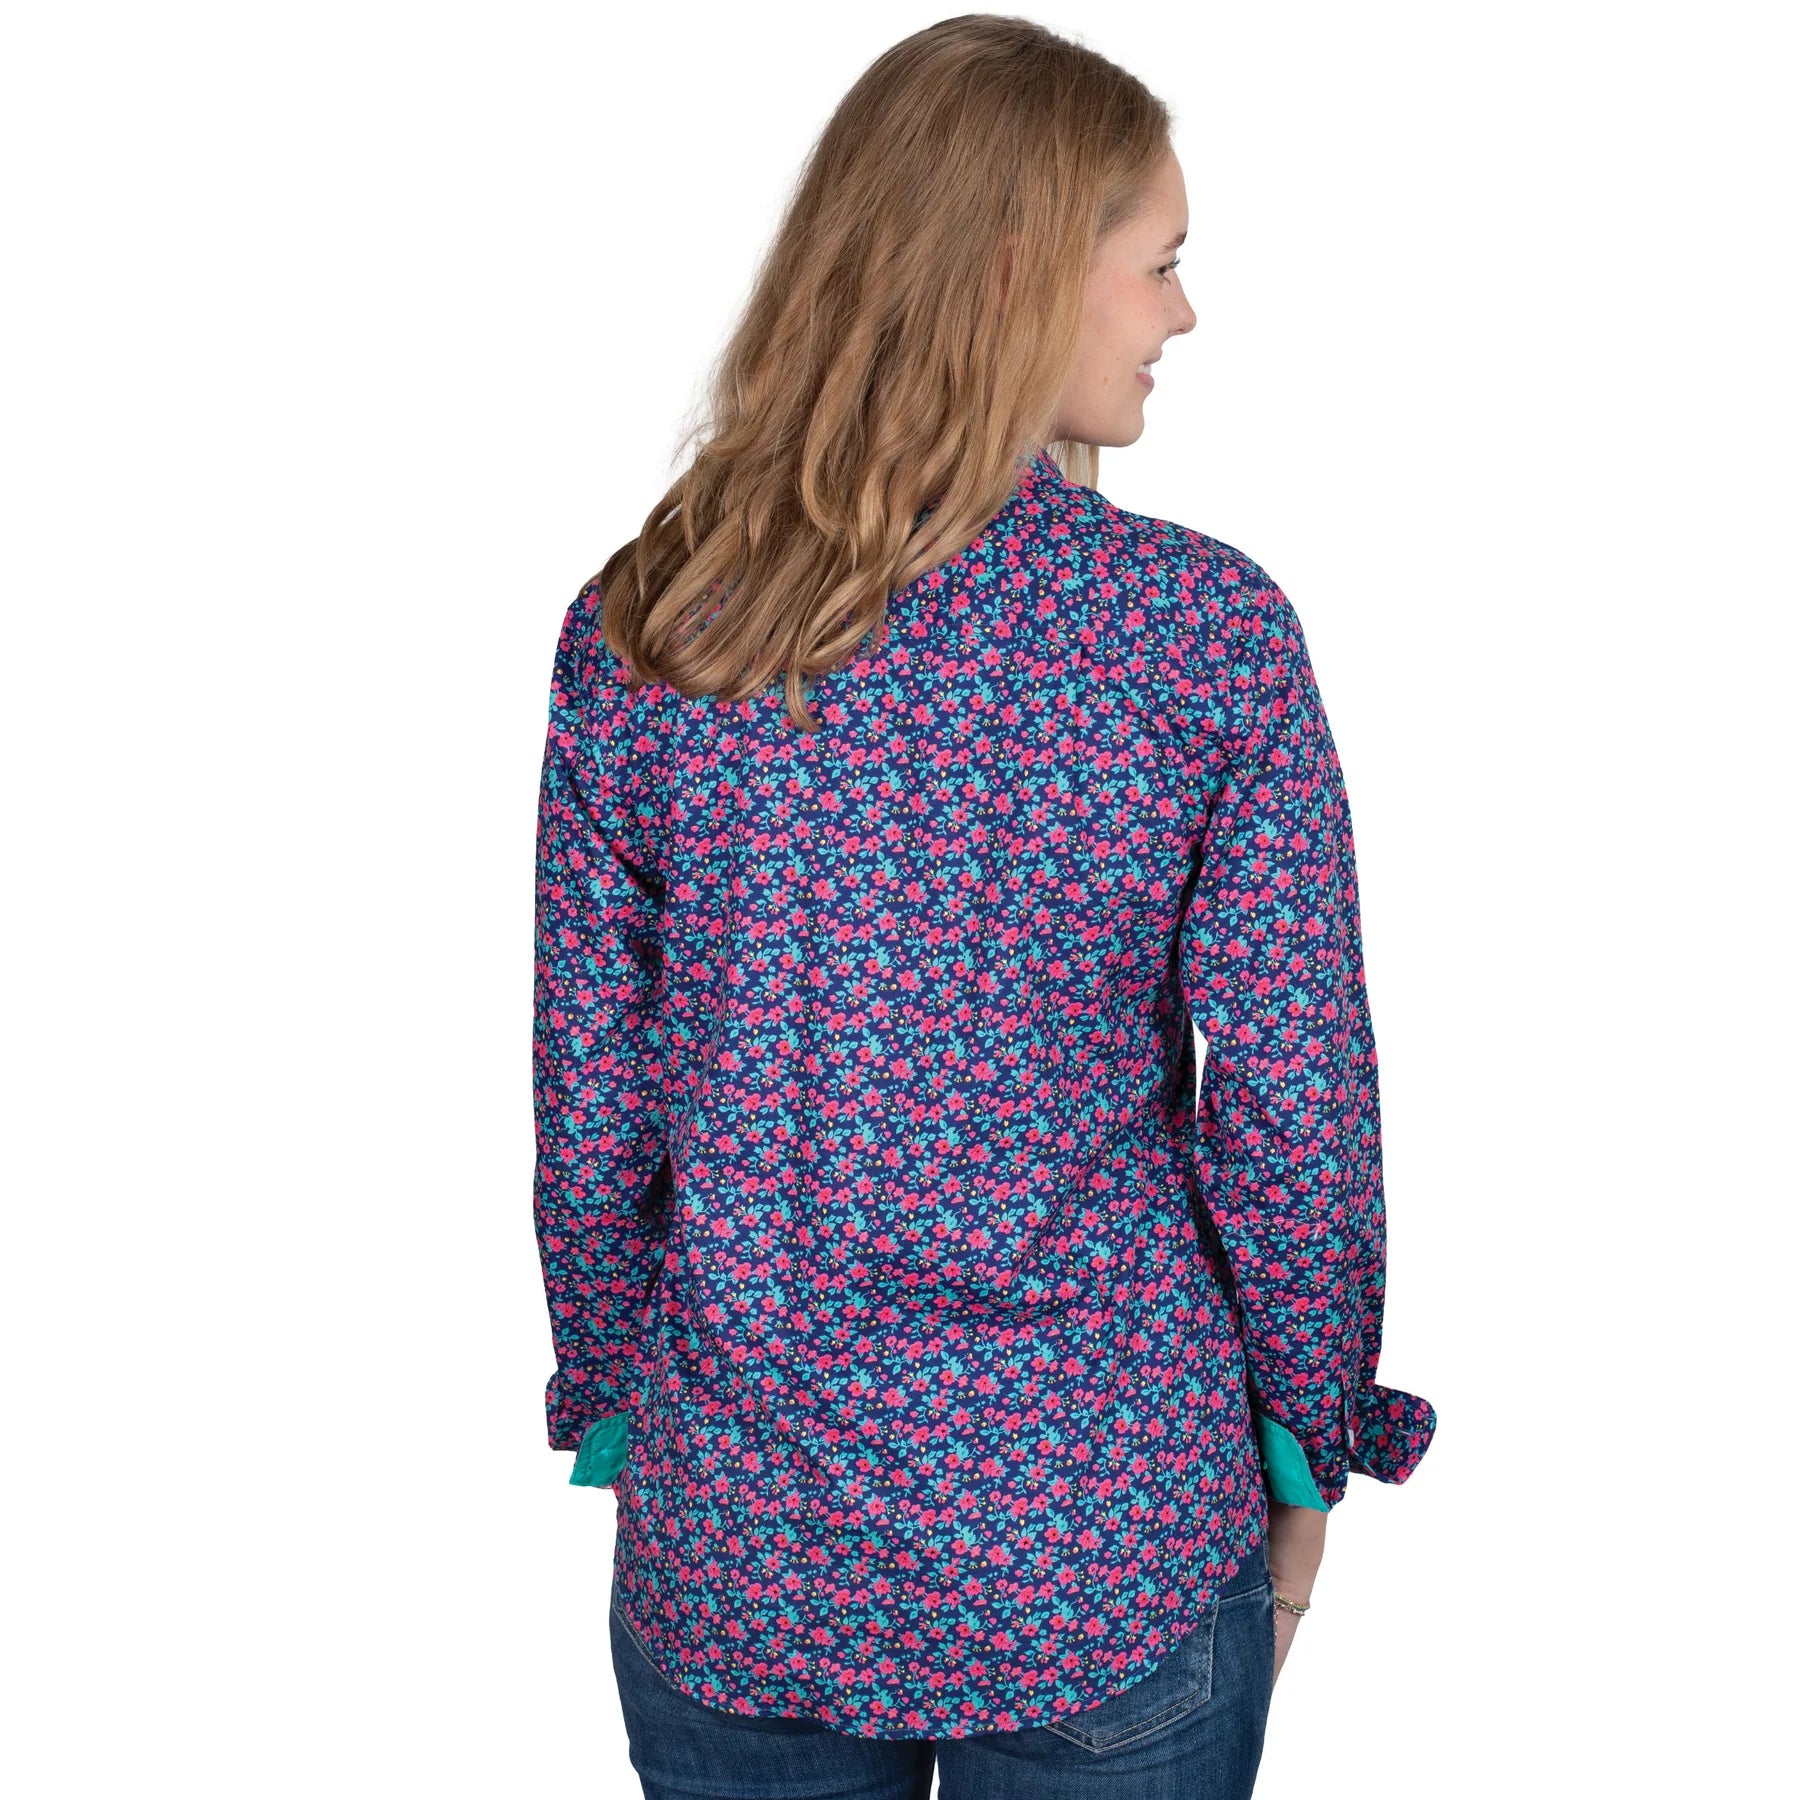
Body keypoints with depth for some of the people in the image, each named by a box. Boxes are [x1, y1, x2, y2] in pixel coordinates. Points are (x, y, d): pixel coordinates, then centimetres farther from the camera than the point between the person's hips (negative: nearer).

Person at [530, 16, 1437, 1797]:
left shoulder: (637, 633, -8)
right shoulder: (1207, 628, -14)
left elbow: (587, 1112, -2)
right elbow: (1293, 1111, -11)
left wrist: (620, 1418, 12)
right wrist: (1309, 1453, 4)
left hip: (734, 1557, 2)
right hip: (1111, 1552, -1)